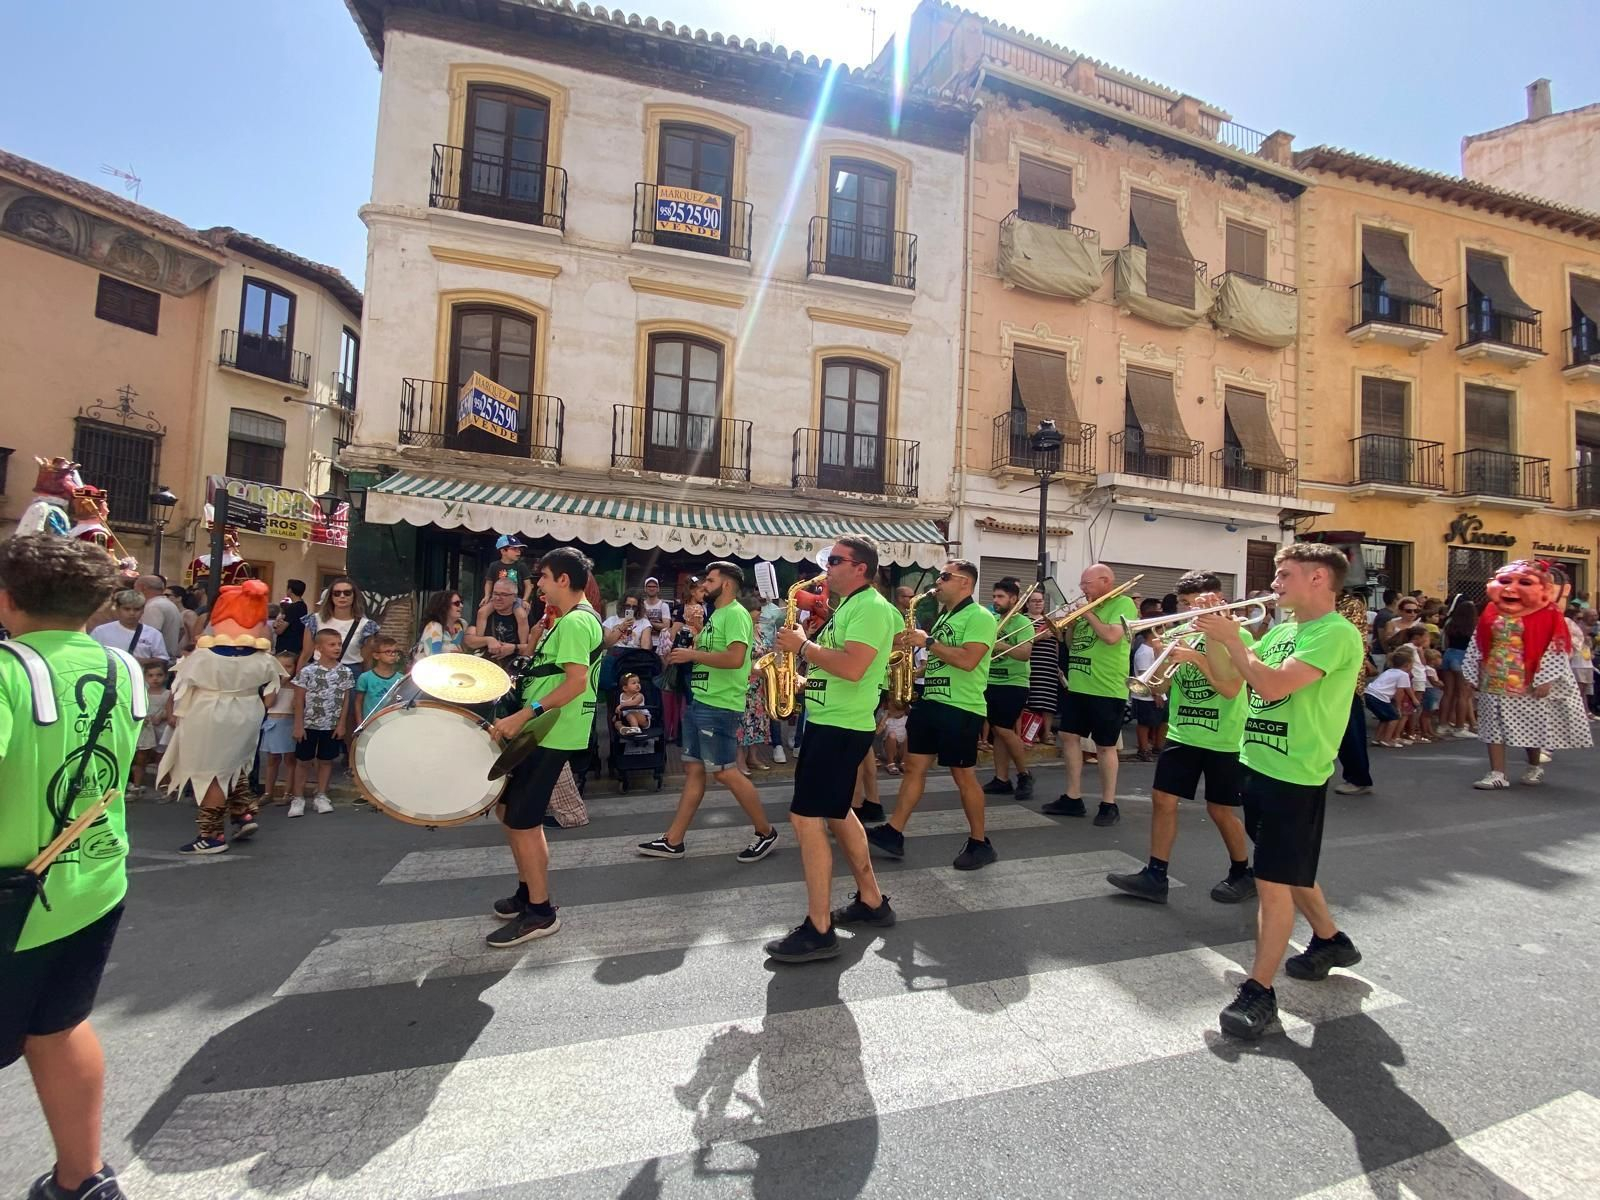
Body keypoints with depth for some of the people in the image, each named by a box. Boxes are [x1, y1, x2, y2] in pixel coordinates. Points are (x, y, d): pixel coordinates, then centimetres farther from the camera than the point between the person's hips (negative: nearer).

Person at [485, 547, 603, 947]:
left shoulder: (575, 621, -18)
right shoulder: (574, 619, 16)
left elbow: (576, 682, -27)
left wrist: (524, 715, -28)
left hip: (553, 735, -11)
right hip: (542, 731, 11)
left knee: (523, 821, -3)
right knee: (509, 807, 18)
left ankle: (540, 913, 11)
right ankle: (527, 892, 31)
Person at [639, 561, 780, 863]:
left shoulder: (736, 614, -14)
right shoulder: (716, 614, 17)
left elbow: (735, 658, -27)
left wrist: (692, 654, -18)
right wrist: (690, 652, 3)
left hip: (719, 706, -10)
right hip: (700, 702, 10)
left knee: (724, 772, -3)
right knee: (693, 770, 11)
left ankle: (766, 833, 12)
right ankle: (673, 841, 17)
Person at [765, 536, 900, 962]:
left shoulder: (871, 607, -15)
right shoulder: (848, 606, 16)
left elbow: (852, 668, -28)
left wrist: (803, 645, -17)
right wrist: (806, 677, 5)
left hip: (841, 728, -11)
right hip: (828, 720, 11)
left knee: (806, 818, -8)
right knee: (836, 812, 19)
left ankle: (819, 931, 3)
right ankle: (871, 901, 33)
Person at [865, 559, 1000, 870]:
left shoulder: (980, 616, -12)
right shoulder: (943, 616, 16)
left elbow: (967, 660, -25)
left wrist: (928, 642, -19)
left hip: (961, 708, -9)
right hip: (930, 701, 9)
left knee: (963, 775, 1)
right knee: (914, 767, 8)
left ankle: (980, 843, 18)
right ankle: (893, 835, 14)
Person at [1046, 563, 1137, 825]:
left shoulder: (1123, 603, -8)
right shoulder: (1088, 607, 15)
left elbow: (1112, 636, -23)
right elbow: (1071, 643, 19)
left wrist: (1089, 614, -11)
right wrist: (1071, 620, 2)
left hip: (1106, 689, -8)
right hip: (1077, 686, 8)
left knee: (1105, 746, 1)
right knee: (1069, 737, 8)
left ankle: (1109, 805, 14)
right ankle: (1073, 798, 19)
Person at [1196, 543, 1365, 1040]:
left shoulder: (1336, 634, -16)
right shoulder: (1281, 630, 10)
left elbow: (1273, 686, -28)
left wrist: (1231, 639, -18)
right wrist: (1216, 637, 0)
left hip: (1295, 776, -9)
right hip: (1259, 763, 9)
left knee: (1273, 882, -3)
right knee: (1289, 872, 24)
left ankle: (1259, 990, 8)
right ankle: (1331, 940, 47)